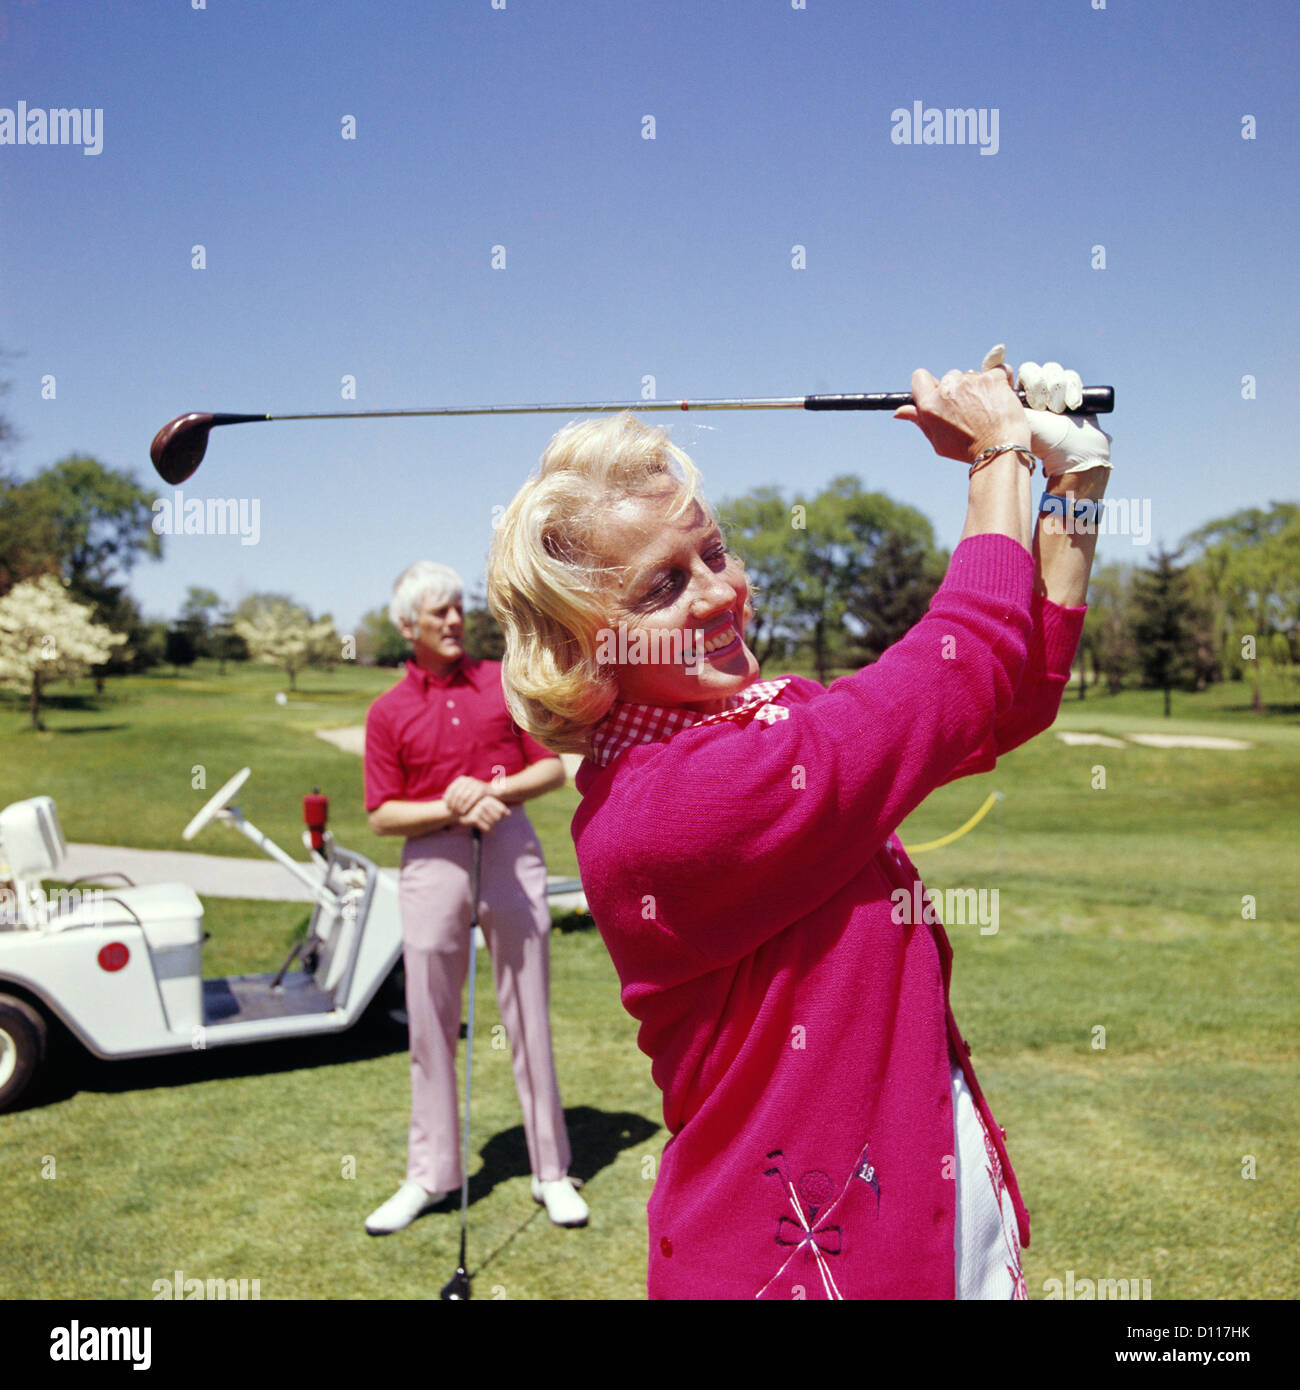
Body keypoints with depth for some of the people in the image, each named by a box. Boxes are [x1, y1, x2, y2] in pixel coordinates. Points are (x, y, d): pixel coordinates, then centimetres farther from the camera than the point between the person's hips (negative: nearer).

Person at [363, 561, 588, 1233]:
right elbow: (383, 815, 2)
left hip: (509, 848, 0)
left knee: (529, 1014, 5)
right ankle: (430, 1174, 20)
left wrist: (492, 791, -11)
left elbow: (552, 768, 5)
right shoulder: (388, 711, 5)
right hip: (431, 859, 0)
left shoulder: (505, 682, 7)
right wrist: (450, 808, -14)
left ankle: (552, 1170, 16)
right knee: (430, 1022, 6)